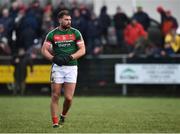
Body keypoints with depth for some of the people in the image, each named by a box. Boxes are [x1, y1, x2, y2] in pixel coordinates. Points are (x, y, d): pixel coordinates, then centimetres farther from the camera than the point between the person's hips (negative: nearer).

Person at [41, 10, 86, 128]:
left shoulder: (75, 33, 4)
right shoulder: (52, 34, 4)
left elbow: (82, 50, 1)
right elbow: (44, 49, 3)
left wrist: (70, 57, -14)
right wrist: (53, 58, -15)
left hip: (71, 66, 0)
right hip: (57, 66, 0)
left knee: (69, 98, -5)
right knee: (55, 96, -4)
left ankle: (63, 117, 22)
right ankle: (55, 122, 3)